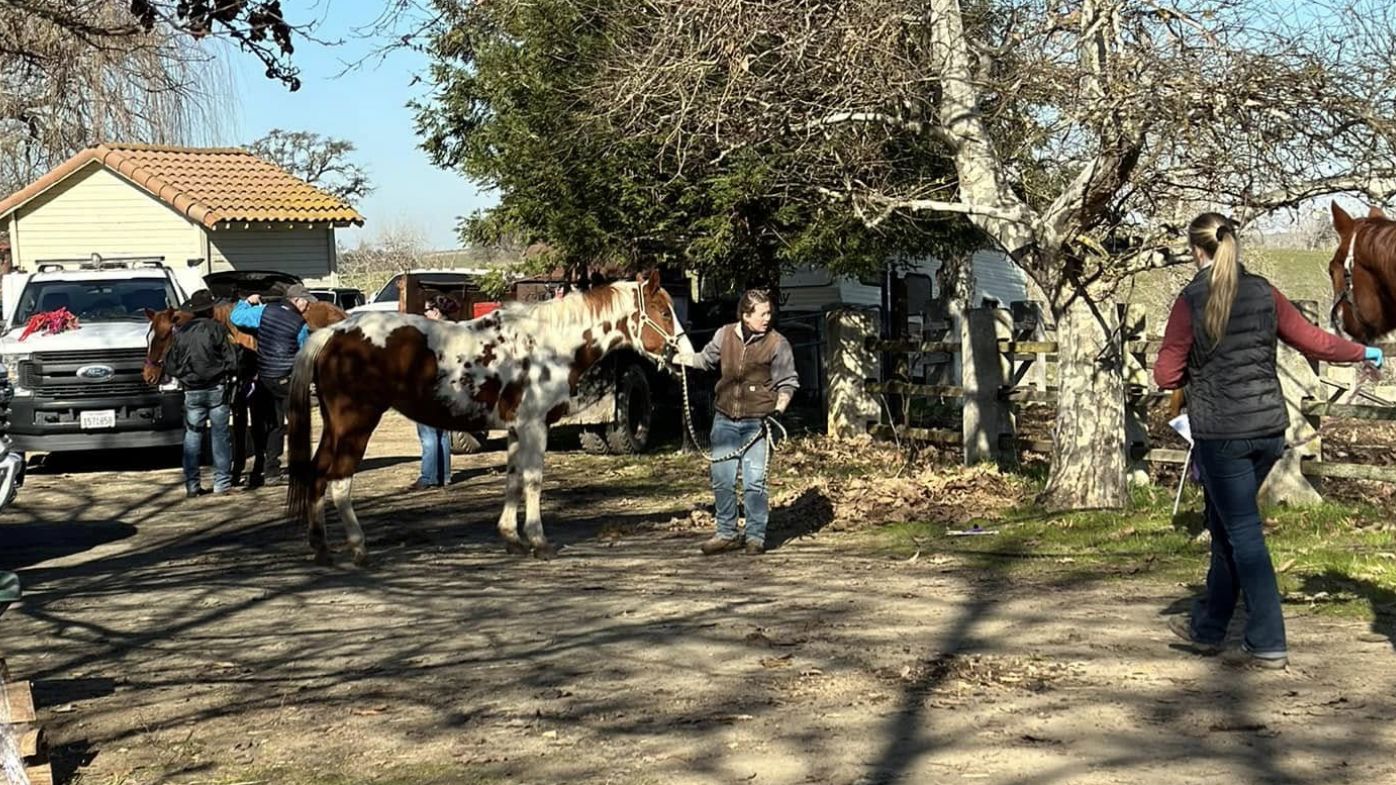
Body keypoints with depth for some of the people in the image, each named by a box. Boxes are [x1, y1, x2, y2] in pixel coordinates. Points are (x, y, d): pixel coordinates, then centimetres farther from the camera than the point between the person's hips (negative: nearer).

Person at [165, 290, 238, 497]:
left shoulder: (180, 332, 1)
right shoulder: (217, 329, -8)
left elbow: (170, 366, 5)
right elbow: (231, 363, -8)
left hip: (191, 392, 2)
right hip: (216, 389, -2)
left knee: (192, 436, 7)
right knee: (220, 435, 4)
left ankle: (191, 484, 6)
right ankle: (222, 482, 4)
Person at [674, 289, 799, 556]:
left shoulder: (777, 344, -5)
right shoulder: (725, 335, 4)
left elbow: (788, 383, -1)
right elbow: (707, 359, 24)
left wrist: (778, 410, -14)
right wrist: (683, 359, 13)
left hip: (757, 422, -4)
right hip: (725, 419, 4)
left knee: (754, 482, -5)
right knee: (722, 480, 6)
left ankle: (755, 536, 8)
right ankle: (726, 534, 19)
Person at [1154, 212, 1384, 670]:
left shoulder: (1191, 301, -11)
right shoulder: (1264, 294, 2)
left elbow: (1166, 376, -9)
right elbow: (1313, 340, 9)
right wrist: (1363, 353, 26)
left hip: (1220, 434, -5)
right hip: (1269, 427, 5)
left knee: (1242, 532, 1)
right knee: (1226, 526, 18)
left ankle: (1268, 644, 0)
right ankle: (1207, 627, 29)